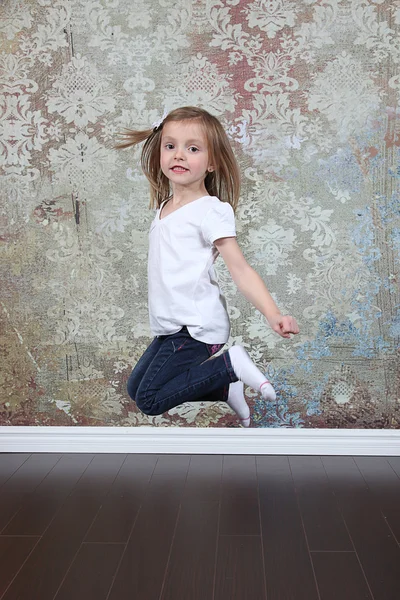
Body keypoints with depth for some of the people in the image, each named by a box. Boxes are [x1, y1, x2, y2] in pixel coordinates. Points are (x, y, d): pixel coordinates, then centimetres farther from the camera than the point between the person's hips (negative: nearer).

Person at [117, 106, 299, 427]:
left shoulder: (210, 210, -13)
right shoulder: (164, 208, 12)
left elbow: (240, 268, -18)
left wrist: (273, 314, -30)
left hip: (197, 327, -9)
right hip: (172, 327, 9)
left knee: (149, 400, -8)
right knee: (135, 386, 15)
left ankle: (230, 365, -1)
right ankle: (224, 387, 14)